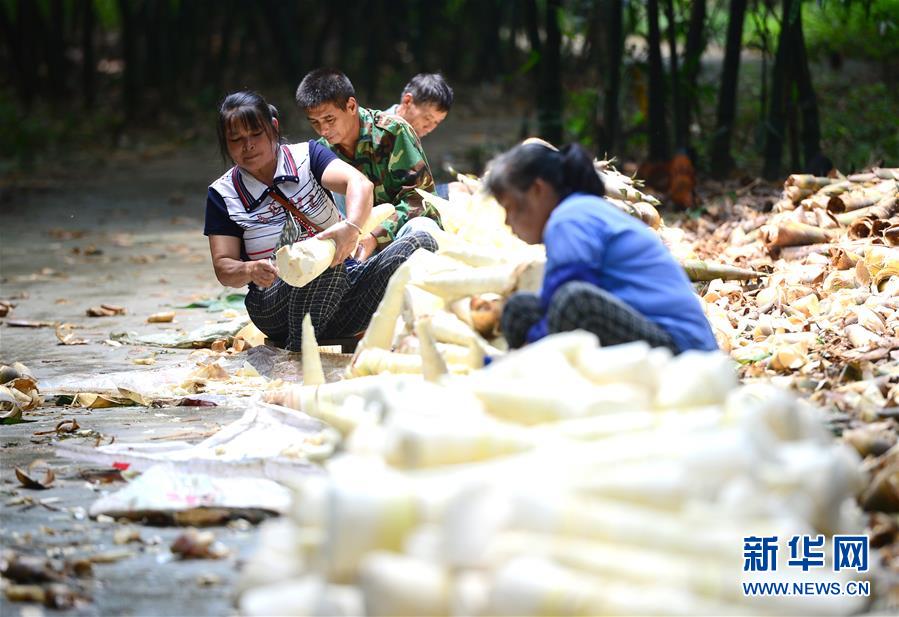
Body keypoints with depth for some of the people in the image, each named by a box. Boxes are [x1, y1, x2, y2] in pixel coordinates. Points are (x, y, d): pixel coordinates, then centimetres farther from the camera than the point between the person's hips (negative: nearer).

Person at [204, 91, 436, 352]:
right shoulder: (222, 195, 1)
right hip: (276, 308, -2)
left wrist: (351, 227, -40)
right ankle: (298, 351, -28)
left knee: (421, 243, -22)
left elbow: (359, 183, -17)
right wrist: (249, 271, -28)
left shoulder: (305, 156, 1)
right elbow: (223, 266, -3)